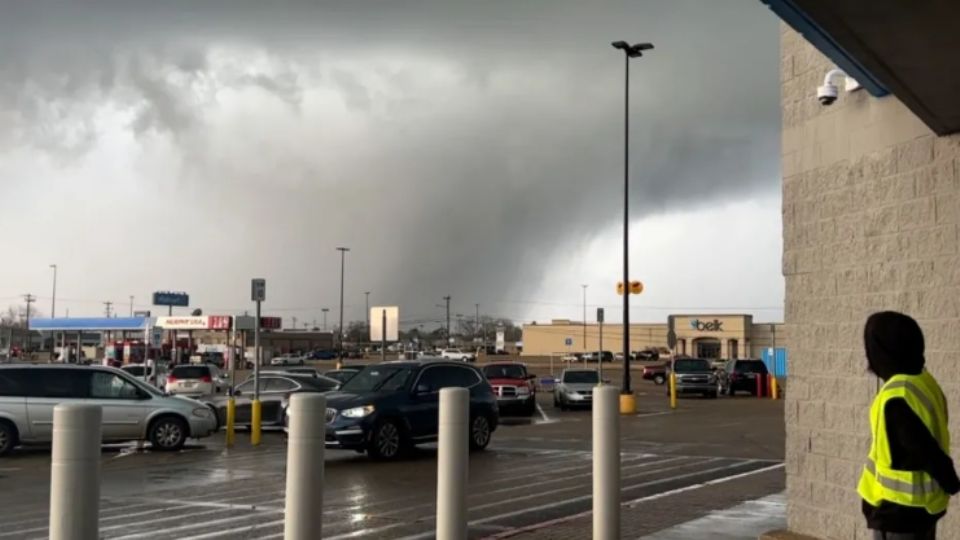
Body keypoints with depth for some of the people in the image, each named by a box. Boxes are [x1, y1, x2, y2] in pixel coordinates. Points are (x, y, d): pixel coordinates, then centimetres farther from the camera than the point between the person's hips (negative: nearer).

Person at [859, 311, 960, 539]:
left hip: (899, 508, -9)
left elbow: (926, 451, -21)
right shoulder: (925, 382, 4)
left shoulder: (897, 397, -26)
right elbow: (930, 445, 10)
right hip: (924, 503, 9)